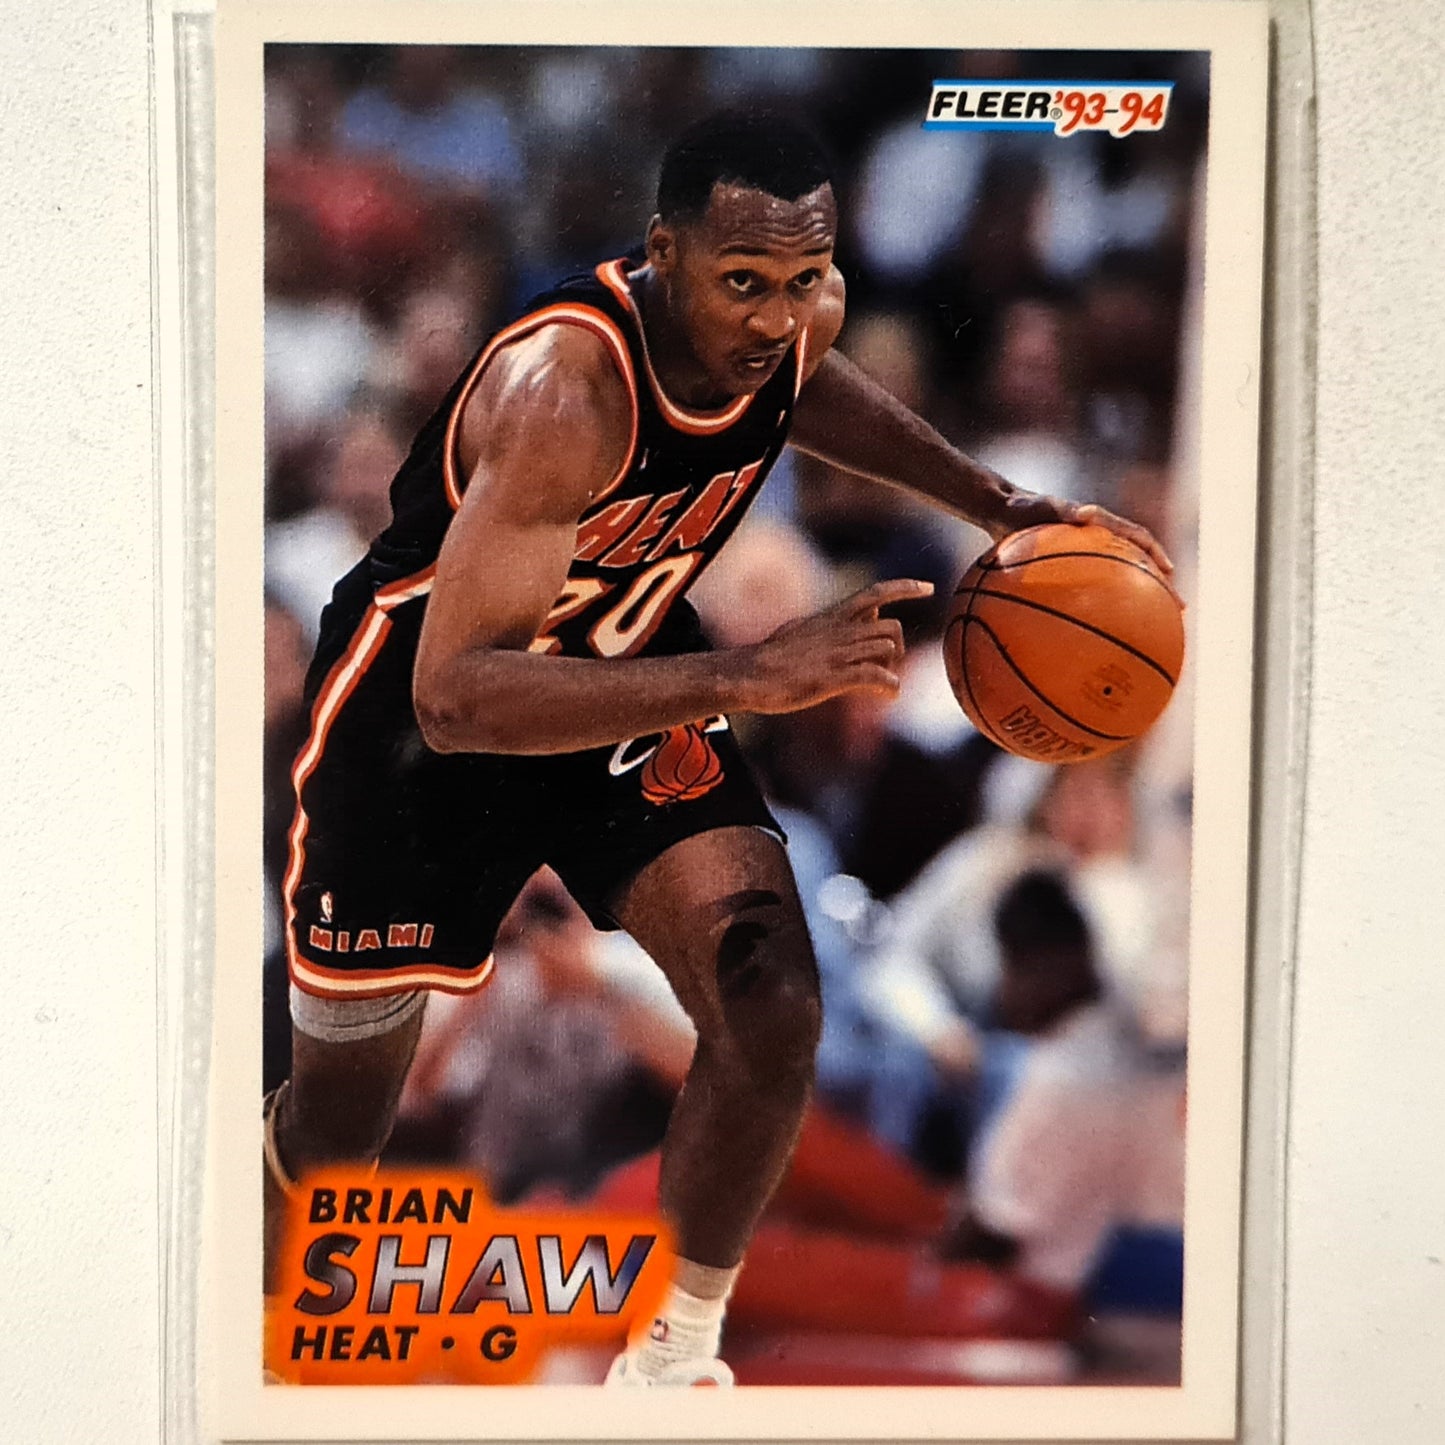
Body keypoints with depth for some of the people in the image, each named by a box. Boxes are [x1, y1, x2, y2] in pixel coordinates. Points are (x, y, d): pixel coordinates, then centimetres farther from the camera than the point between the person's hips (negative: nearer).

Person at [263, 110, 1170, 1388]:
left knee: (773, 1011, -15)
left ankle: (672, 1362, 9)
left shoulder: (797, 323, -16)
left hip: (629, 671, 5)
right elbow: (455, 699, -44)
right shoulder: (566, 385, -38)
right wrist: (750, 676, -49)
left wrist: (998, 503, 5)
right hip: (419, 713, -5)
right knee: (335, 1128, 8)